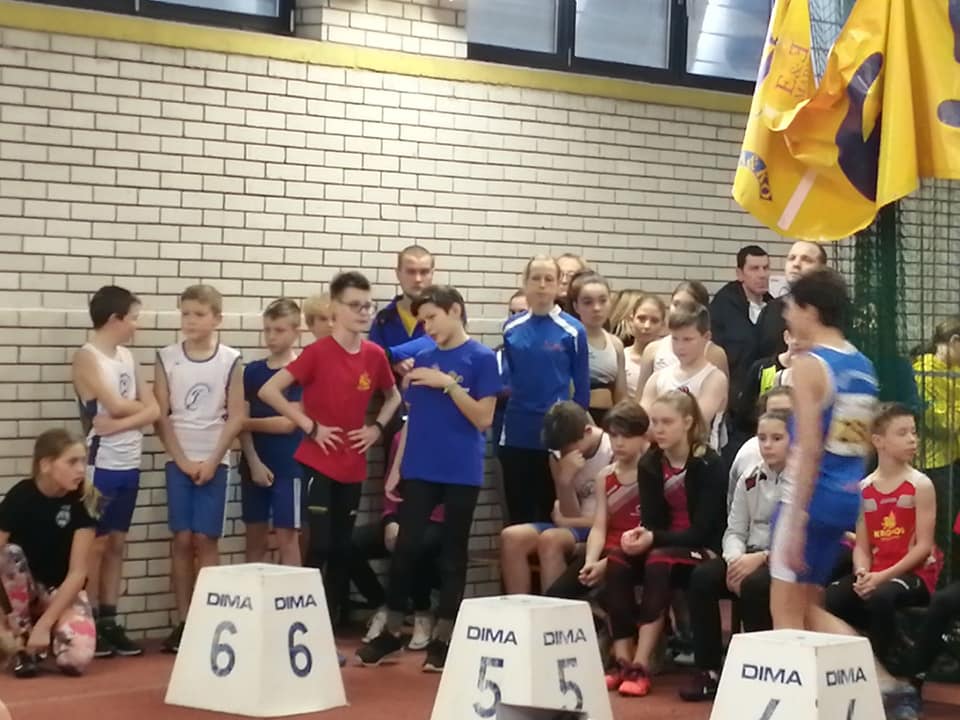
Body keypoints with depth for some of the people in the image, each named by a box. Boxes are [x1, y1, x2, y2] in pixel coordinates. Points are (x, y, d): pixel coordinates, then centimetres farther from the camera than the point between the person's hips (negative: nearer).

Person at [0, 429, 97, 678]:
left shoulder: (83, 501, -16)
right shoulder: (20, 497, -19)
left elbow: (77, 572, -18)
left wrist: (44, 624, -25)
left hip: (62, 590, 0)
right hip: (21, 589, 0)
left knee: (77, 658, -28)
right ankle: (22, 643, -13)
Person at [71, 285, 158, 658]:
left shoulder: (128, 357, 13)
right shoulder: (86, 357, -9)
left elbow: (154, 411, 4)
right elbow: (116, 405, -18)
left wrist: (121, 423, -12)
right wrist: (141, 406, 2)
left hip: (129, 465, 7)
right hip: (101, 464, -7)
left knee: (116, 544, 10)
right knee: (95, 544, -2)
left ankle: (109, 622, 15)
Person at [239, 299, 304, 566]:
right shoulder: (252, 371, 7)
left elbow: (289, 422, -11)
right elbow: (242, 420, 2)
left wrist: (246, 422, -2)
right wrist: (254, 462, -10)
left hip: (288, 467, -4)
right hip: (255, 465, 4)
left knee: (287, 538, -1)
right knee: (255, 539, 10)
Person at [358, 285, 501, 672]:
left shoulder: (481, 358, -5)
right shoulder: (422, 359, 8)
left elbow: (483, 418, -9)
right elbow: (412, 417, 13)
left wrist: (448, 383, -17)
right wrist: (397, 467, 9)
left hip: (461, 474, -3)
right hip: (420, 470, 4)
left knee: (452, 553, 4)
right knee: (406, 547, 1)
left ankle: (442, 638, 12)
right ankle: (391, 632, 13)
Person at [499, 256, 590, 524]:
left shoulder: (572, 331, -6)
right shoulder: (512, 328, 5)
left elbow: (582, 387, -2)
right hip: (516, 431, 3)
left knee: (550, 512, 6)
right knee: (517, 513, 9)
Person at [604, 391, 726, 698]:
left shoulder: (709, 465, -15)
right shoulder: (649, 464, 2)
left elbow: (702, 529, -18)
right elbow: (651, 521, 0)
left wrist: (653, 538, -29)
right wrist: (638, 534, -24)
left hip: (704, 549, -6)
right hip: (664, 544, 6)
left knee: (659, 563, -35)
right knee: (617, 563, -23)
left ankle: (641, 665, -36)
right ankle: (622, 661, -24)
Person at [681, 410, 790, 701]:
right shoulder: (749, 478, 9)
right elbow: (735, 530, 7)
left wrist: (762, 557, -22)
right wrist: (736, 559, -15)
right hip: (751, 556, 6)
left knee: (754, 585, -35)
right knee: (702, 577, -20)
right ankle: (708, 669, -12)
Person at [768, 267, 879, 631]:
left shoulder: (810, 365, -12)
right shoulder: (863, 366, 12)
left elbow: (809, 450, -17)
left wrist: (796, 519, -18)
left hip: (812, 496, -8)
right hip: (848, 498, 8)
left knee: (786, 613, 1)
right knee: (807, 606, 19)